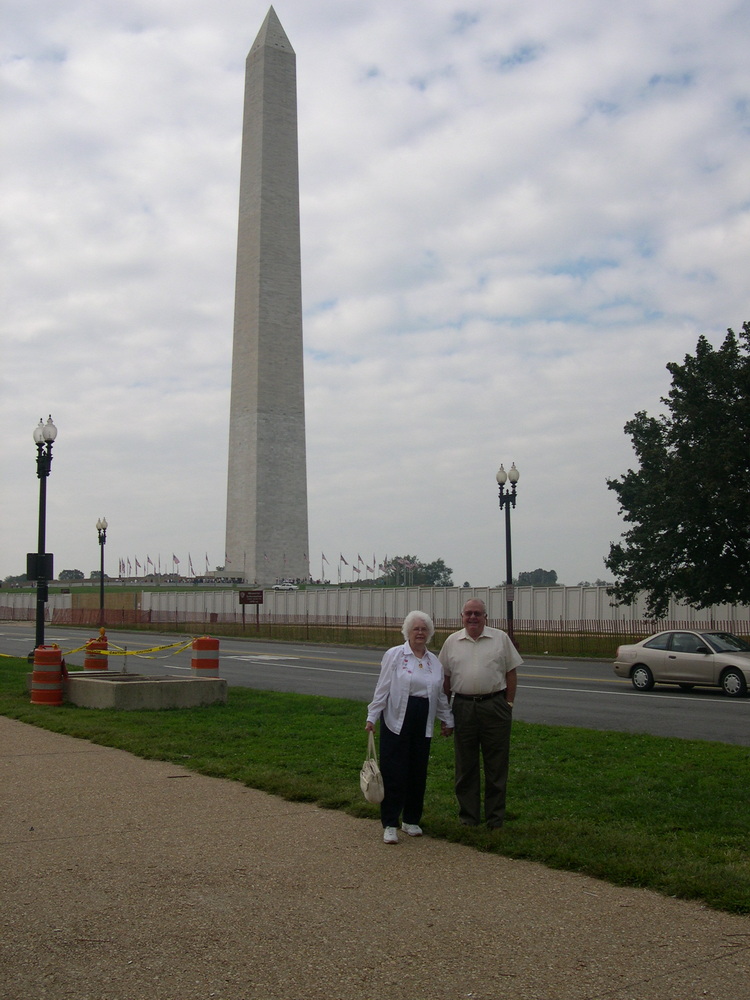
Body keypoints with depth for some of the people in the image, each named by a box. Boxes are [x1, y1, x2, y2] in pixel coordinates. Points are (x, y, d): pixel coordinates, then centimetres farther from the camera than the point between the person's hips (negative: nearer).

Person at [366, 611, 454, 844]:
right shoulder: (394, 655, -3)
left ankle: (411, 820, 22)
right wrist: (372, 717, -8)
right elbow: (382, 689, -4)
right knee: (394, 772, -4)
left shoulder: (434, 661, 12)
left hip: (423, 722, 5)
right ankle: (390, 825, 2)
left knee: (418, 772, 8)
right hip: (397, 720, -5)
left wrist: (446, 719, 23)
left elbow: (440, 694, 21)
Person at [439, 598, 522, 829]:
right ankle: (468, 817, 19)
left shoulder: (501, 638, 3)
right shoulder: (452, 642, 8)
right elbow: (445, 677, 11)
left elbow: (510, 672, 4)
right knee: (466, 766, 8)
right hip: (463, 707, 2)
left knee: (496, 766, 3)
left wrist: (509, 704, -1)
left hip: (494, 705, -2)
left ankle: (495, 819, 13)